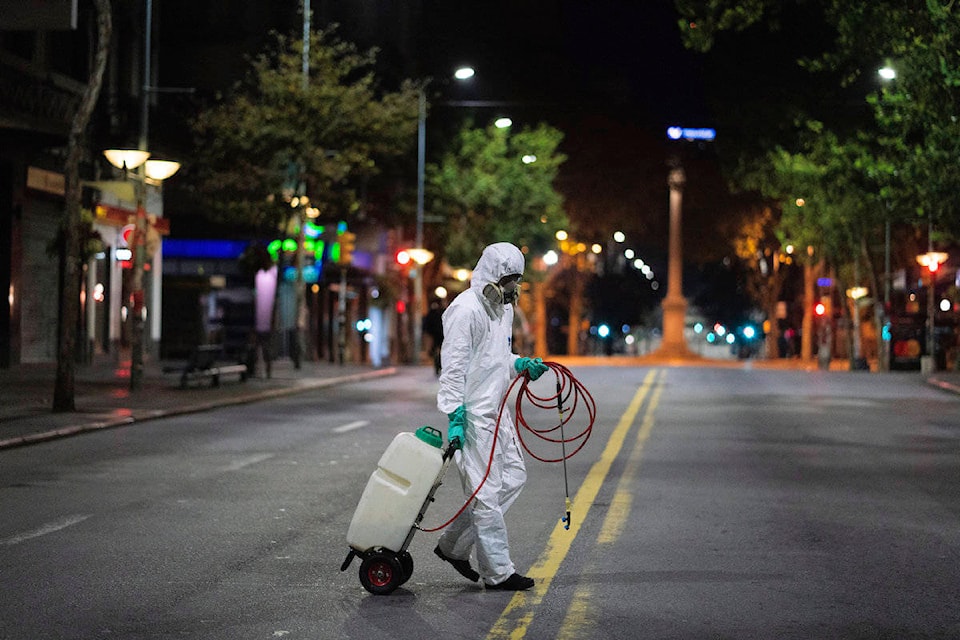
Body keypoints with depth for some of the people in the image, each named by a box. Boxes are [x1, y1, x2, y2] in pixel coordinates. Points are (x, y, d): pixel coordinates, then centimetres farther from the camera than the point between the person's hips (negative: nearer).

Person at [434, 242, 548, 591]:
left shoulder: (504, 307, 14)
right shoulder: (466, 309, -16)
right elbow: (453, 367, -19)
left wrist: (521, 365, 6)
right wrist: (455, 416, -23)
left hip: (496, 410, 10)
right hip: (472, 415, -10)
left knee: (513, 477, 13)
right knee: (486, 491, -4)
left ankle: (453, 545, 20)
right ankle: (498, 572, 4)